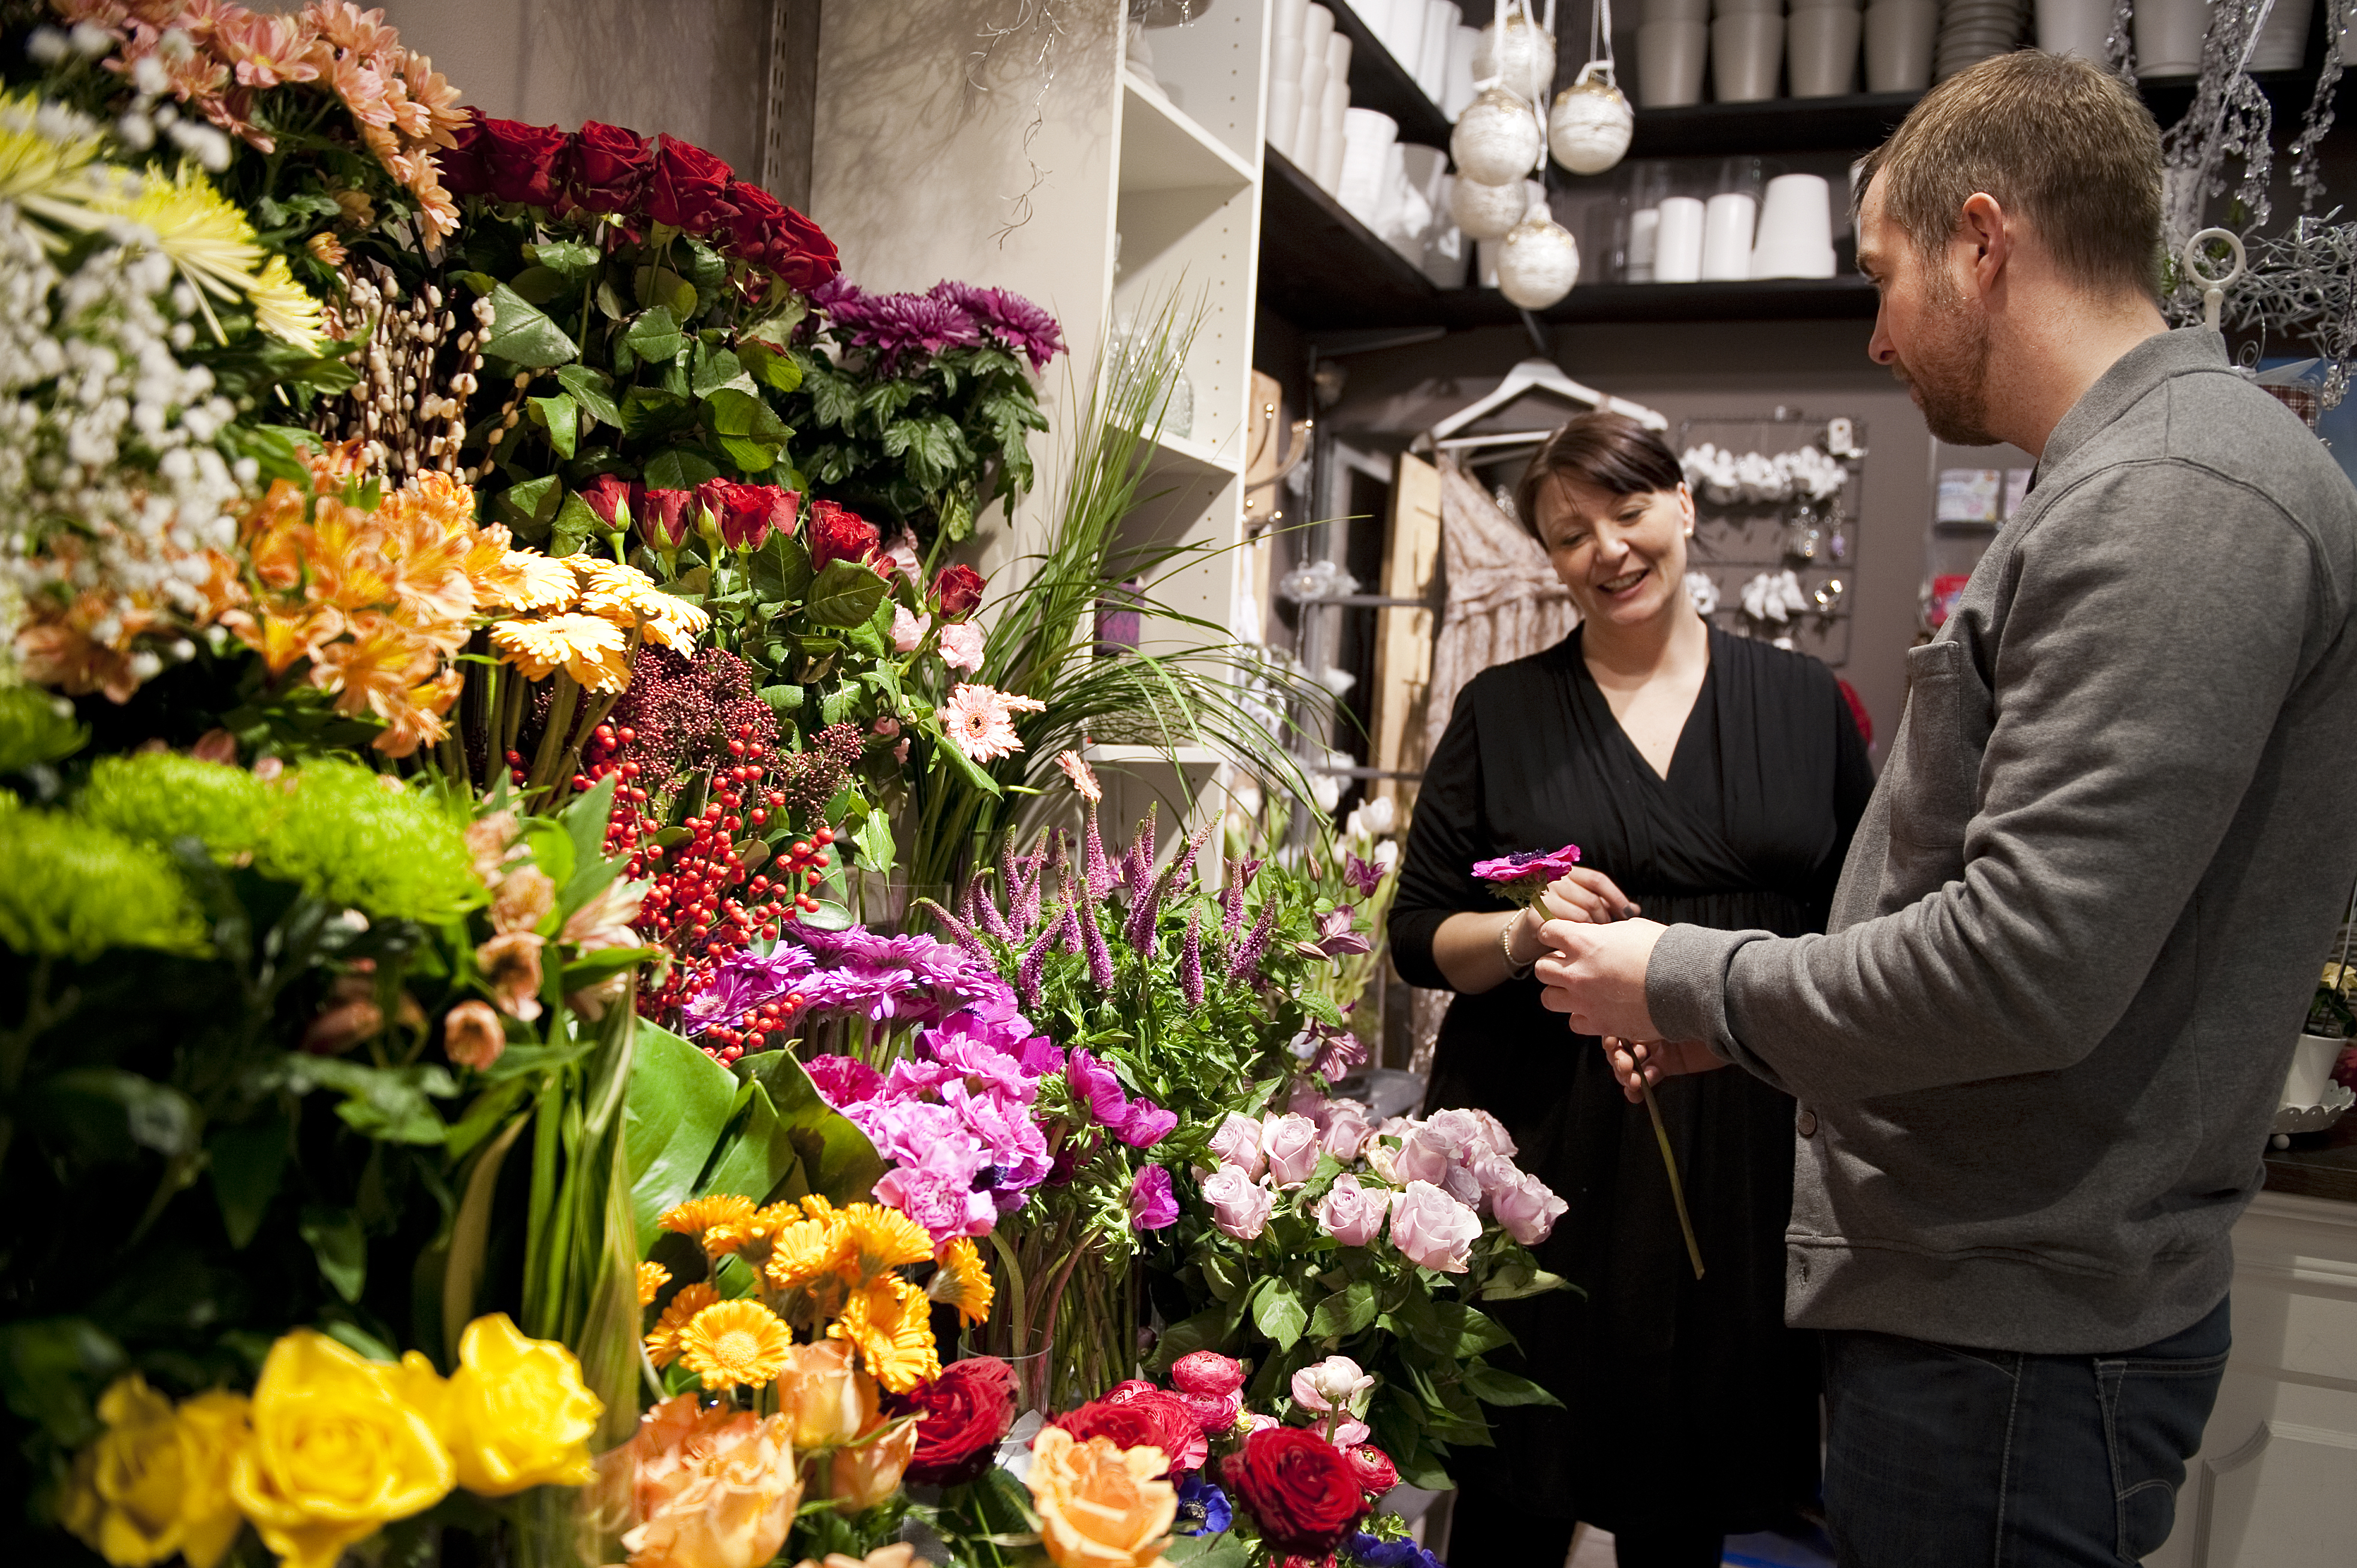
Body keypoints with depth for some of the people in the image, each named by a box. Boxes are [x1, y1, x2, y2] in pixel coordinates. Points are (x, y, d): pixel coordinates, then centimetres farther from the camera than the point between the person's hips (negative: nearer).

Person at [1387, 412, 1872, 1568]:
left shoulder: (1806, 703, 7)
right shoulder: (1502, 712, 5)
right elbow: (1420, 936, 4)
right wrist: (1525, 935, -15)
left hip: (1742, 1153, 1)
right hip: (1544, 1140, -1)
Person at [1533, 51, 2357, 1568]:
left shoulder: (2174, 497, -18)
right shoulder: (2122, 487, 16)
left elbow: (2029, 969, -26)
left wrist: (1692, 985, -12)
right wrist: (1734, 1012, 11)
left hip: (2013, 1334, -10)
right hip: (1978, 1289, 10)